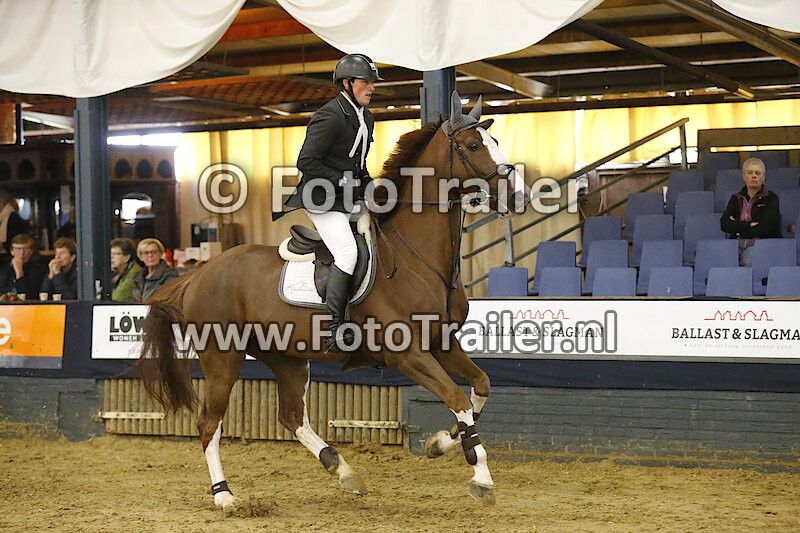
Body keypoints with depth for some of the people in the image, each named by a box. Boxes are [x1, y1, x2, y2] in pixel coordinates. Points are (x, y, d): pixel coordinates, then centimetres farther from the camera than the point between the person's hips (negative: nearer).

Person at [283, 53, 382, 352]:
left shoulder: (366, 118, 15)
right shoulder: (330, 116, -14)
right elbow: (306, 161, -16)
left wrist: (369, 185, 9)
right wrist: (340, 181, -15)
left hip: (351, 198, 10)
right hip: (324, 199, -10)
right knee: (347, 252, -23)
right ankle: (333, 331, -22)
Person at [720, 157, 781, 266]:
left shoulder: (771, 198, 5)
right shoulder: (736, 199, 17)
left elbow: (766, 228, -7)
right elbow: (724, 224, 1)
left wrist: (738, 228, -1)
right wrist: (749, 225, -12)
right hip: (738, 244, 3)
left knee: (748, 261, -36)